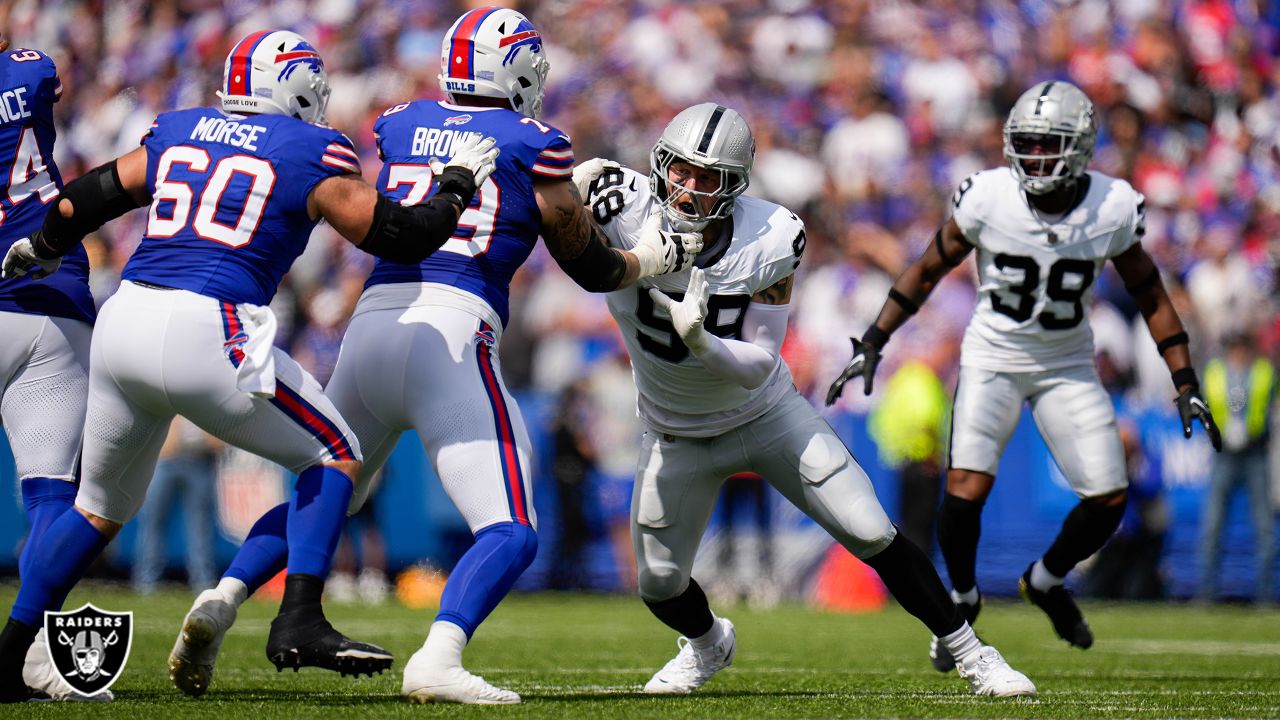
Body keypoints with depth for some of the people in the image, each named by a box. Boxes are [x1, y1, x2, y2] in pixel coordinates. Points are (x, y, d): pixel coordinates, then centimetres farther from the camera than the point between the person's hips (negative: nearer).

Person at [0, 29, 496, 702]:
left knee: (100, 506, 22)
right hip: (206, 335, -6)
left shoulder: (176, 133, 19)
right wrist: (457, 185, 23)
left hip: (123, 319, 6)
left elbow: (85, 199, 28)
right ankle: (298, 622, -3)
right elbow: (399, 236, 6)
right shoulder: (310, 153, 4)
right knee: (334, 455, 11)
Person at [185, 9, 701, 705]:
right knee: (510, 536, -6)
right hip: (451, 331, -5)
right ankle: (437, 660, -28)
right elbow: (591, 268, 12)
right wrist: (653, 259, 34)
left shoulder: (399, 125, 17)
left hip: (371, 321, 5)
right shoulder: (531, 145, 5)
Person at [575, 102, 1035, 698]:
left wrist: (700, 341, -42)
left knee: (874, 539, -6)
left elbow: (757, 366, -23)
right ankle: (708, 644, 40)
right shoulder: (626, 209, -27)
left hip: (768, 415, -1)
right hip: (676, 437, 1)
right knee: (660, 585, 2)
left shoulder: (769, 241, -25)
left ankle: (969, 653, 12)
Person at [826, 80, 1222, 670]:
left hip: (1068, 367, 2)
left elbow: (1149, 295, 1)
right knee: (966, 486, -21)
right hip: (993, 358, -2)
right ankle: (962, 599, 8)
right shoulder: (987, 198, -17)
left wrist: (1186, 386, -1)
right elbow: (927, 271, -2)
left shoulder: (1112, 208, -14)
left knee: (1108, 499, -6)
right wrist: (872, 344, -6)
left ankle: (1045, 582, 26)